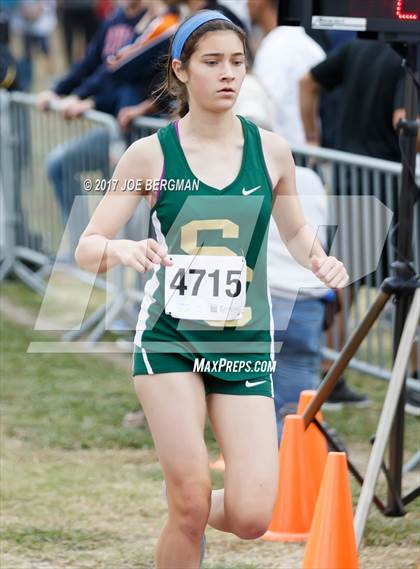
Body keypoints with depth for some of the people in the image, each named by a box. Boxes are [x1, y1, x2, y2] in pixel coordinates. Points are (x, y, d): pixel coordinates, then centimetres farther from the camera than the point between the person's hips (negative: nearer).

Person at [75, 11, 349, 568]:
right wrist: (122, 250, -24)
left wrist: (319, 260, -3)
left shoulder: (270, 150, 4)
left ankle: (191, 520, 27)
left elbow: (295, 230, 19)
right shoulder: (150, 154, -2)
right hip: (169, 338, -2)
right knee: (191, 500, -12)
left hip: (246, 342, 2)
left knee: (251, 516, -8)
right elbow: (86, 248, -1)